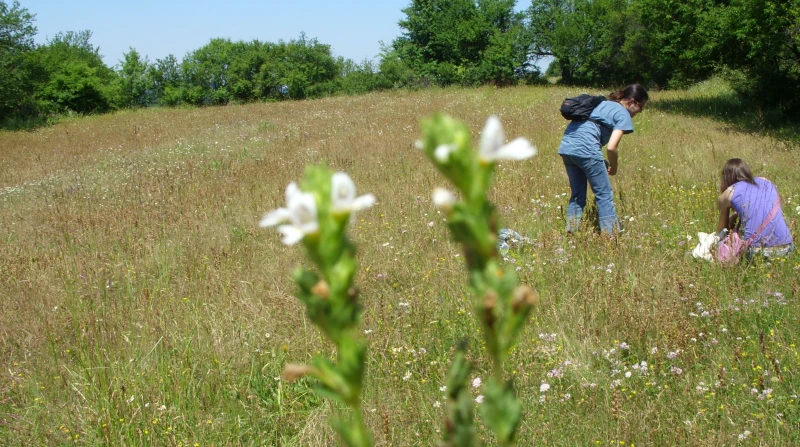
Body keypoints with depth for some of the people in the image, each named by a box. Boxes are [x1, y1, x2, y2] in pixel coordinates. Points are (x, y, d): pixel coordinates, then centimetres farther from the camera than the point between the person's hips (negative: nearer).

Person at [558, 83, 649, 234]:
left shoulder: (602, 104, 27)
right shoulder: (623, 114, 3)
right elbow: (612, 147, -9)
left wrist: (602, 162, 19)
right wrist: (614, 168, 10)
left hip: (566, 147, 8)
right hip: (586, 150, -8)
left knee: (577, 194, 18)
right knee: (604, 195, 3)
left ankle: (571, 233, 16)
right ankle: (611, 236, 2)